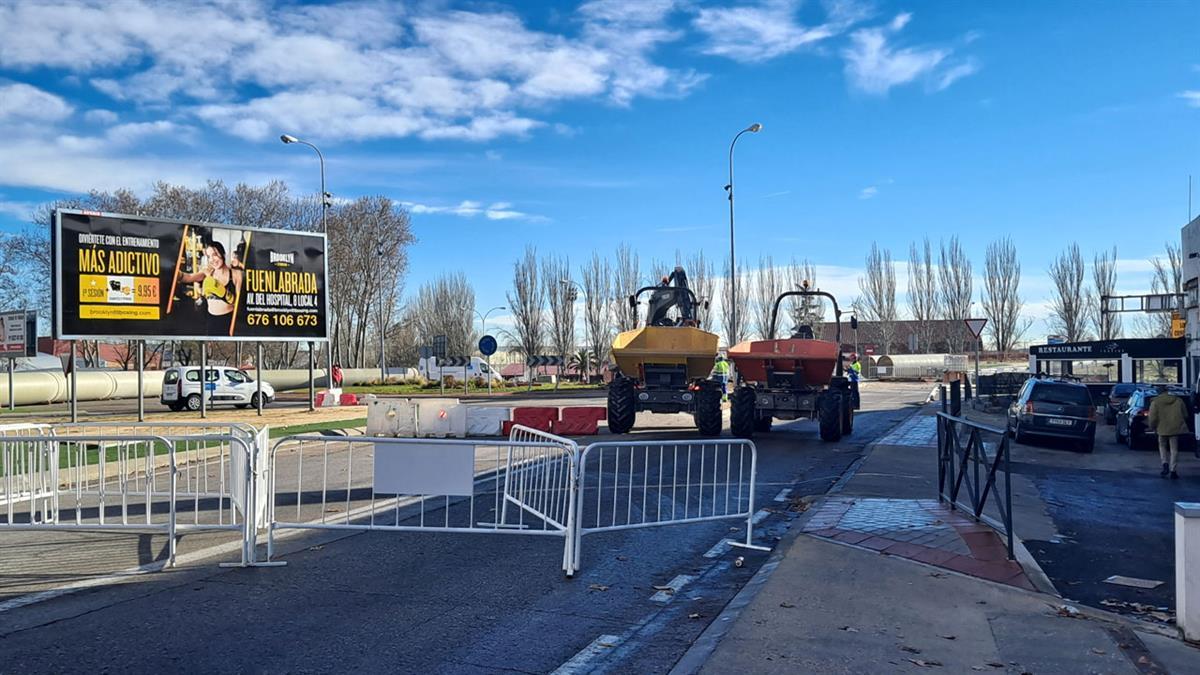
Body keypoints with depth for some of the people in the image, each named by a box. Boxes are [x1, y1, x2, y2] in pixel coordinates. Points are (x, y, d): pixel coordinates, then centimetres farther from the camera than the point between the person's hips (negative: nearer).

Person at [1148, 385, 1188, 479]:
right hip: (1176, 428, 2)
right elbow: (1185, 415, 10)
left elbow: (1153, 418, -10)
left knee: (1162, 446, 18)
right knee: (1174, 449, 7)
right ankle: (1172, 470, 4)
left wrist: (1152, 427, 7)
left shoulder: (1155, 402, -7)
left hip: (1162, 429, -2)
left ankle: (1165, 464, -2)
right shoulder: (1178, 400, 3)